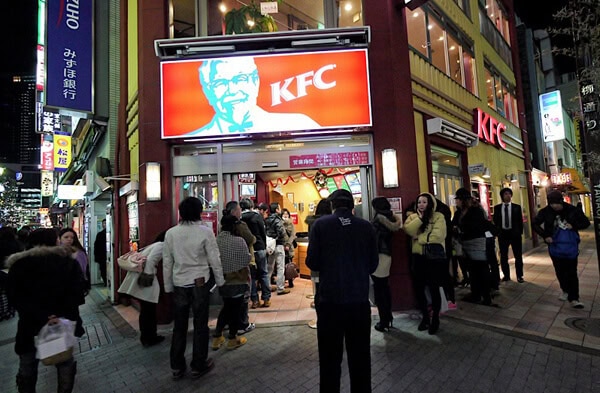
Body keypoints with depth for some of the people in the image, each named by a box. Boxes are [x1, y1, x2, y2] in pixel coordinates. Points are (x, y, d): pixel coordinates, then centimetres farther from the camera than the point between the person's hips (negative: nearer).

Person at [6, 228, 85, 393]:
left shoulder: (18, 264, -1)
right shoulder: (69, 261, -2)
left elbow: (14, 296, -13)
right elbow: (76, 291, -15)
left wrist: (40, 316, -17)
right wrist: (65, 315, -14)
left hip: (30, 325, 0)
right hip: (64, 322, 0)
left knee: (27, 368, 21)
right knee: (65, 363, 19)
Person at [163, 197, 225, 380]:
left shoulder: (170, 233, -4)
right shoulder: (205, 231, -13)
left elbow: (167, 263, 1)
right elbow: (214, 259, -10)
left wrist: (168, 286, 12)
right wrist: (220, 280, 4)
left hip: (179, 284, 3)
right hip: (200, 283, -3)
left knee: (179, 326, 17)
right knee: (200, 325, 12)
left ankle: (177, 367, 30)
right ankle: (198, 366, 26)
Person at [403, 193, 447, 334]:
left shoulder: (438, 216, -5)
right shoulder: (413, 217, 8)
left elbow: (437, 236, -19)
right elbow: (408, 230, -11)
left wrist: (419, 238, -11)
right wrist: (420, 218, -17)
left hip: (435, 257, -4)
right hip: (418, 257, 4)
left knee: (433, 289, 5)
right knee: (418, 288, 10)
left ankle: (435, 319, 26)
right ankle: (425, 317, 31)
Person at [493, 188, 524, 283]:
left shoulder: (517, 207, 2)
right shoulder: (497, 207, 3)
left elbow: (520, 221, 4)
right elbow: (495, 221, 6)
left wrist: (520, 232, -2)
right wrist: (497, 232, 1)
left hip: (514, 233, -1)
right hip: (502, 233, 1)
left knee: (518, 256, 6)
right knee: (503, 256, 8)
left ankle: (519, 276, 18)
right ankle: (506, 275, 20)